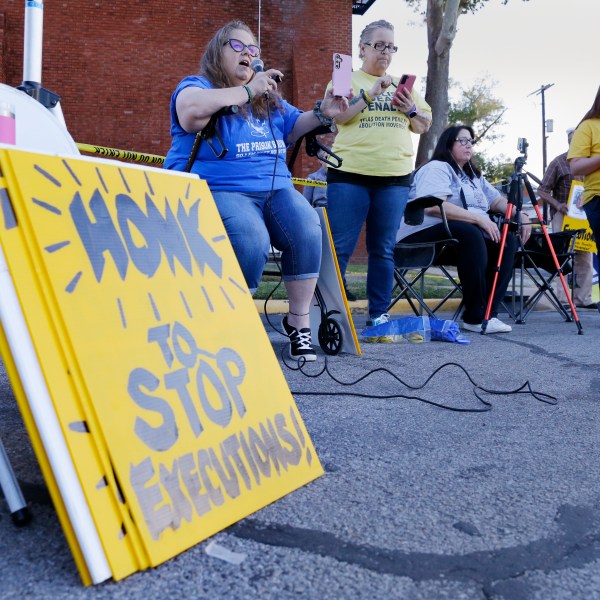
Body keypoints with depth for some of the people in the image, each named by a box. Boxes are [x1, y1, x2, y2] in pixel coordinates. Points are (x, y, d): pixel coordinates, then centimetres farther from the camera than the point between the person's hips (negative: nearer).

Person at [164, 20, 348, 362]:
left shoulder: (269, 98, 24)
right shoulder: (197, 86, 3)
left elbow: (294, 128, 29)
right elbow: (193, 110, -20)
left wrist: (322, 114, 8)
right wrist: (247, 91, -15)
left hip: (274, 188, 6)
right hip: (217, 189, -5)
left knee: (307, 229, -24)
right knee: (252, 241, -34)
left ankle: (299, 321, -12)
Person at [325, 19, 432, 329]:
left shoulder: (404, 85, 19)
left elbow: (424, 126, 18)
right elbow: (337, 116, -8)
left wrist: (411, 110, -1)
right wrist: (371, 93, -14)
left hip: (395, 176, 4)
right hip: (350, 175, -4)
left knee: (384, 250, 6)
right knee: (339, 248, -5)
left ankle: (379, 313, 13)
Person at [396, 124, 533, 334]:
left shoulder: (474, 175, 24)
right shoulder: (436, 168, -5)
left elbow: (499, 201, 23)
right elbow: (434, 206, -22)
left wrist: (520, 214, 1)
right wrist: (479, 218, -24)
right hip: (424, 233, -8)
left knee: (507, 239, -12)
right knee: (471, 234, -35)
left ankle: (488, 312, -18)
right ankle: (475, 317, -31)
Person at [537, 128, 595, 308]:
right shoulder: (558, 162, -3)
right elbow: (542, 191, -4)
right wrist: (557, 204, -20)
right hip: (563, 213, -5)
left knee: (585, 256, 3)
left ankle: (583, 298, 8)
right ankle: (563, 299, -6)